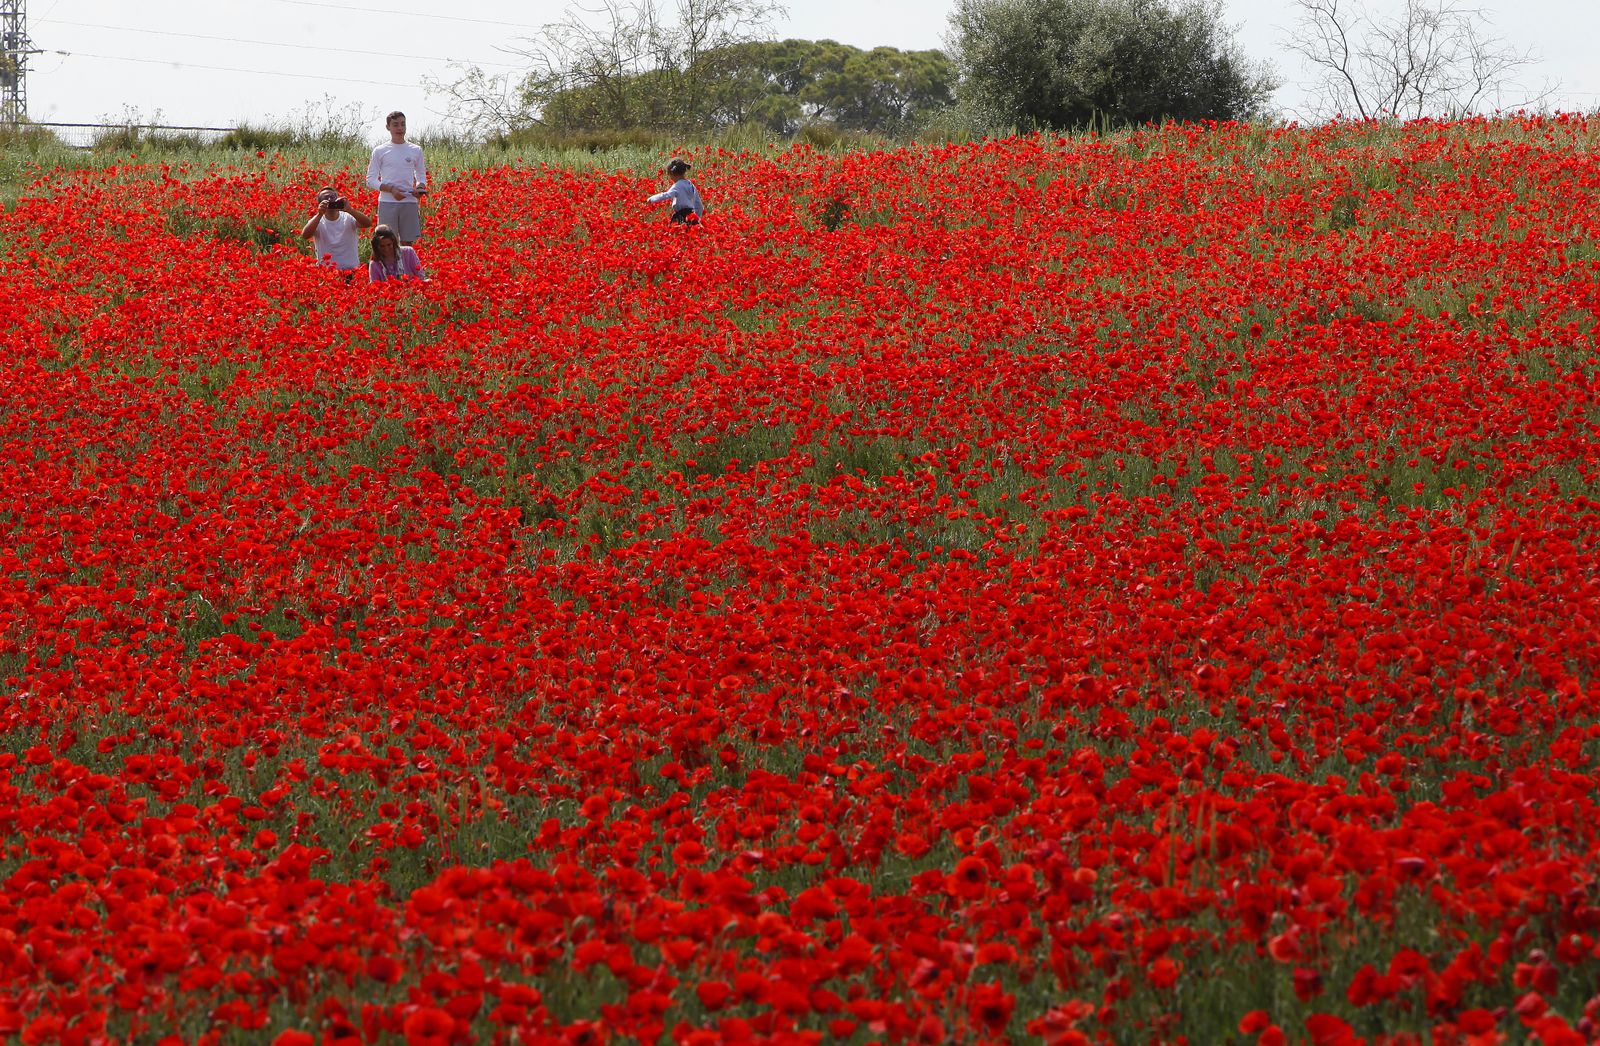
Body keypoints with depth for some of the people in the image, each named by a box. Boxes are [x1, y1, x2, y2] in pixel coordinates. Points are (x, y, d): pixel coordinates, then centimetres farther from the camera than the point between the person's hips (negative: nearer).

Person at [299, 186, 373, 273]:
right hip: (326, 271, -1)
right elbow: (305, 235, -20)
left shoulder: (348, 218, 0)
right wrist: (320, 214, -29)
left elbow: (368, 223, -17)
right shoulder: (317, 221, 0)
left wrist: (350, 210, -31)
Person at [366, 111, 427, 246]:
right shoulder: (380, 151, 4)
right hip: (387, 203, -2)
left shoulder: (416, 150, 11)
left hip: (410, 202, 2)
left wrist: (420, 188, -5)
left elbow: (421, 176, 19)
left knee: (407, 243, 4)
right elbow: (371, 180, 3)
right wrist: (391, 189, -13)